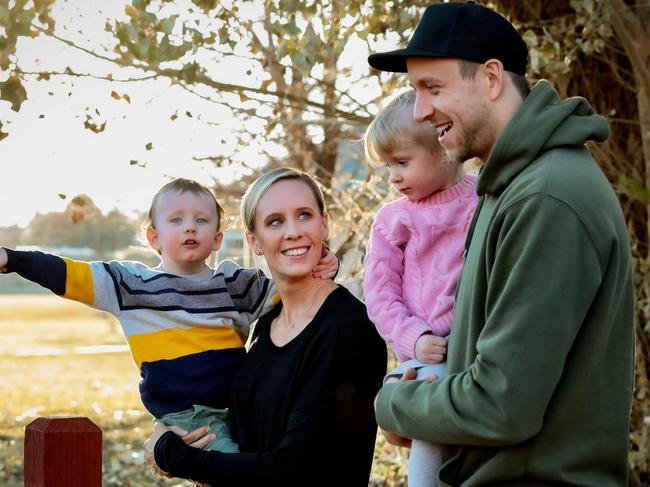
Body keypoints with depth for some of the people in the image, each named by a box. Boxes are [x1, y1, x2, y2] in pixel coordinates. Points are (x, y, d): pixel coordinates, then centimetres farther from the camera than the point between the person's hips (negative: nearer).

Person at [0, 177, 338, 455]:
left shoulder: (234, 282, 12)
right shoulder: (133, 282, 4)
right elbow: (72, 277, -1)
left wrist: (318, 273, -7)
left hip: (241, 406, 4)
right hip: (186, 415, -4)